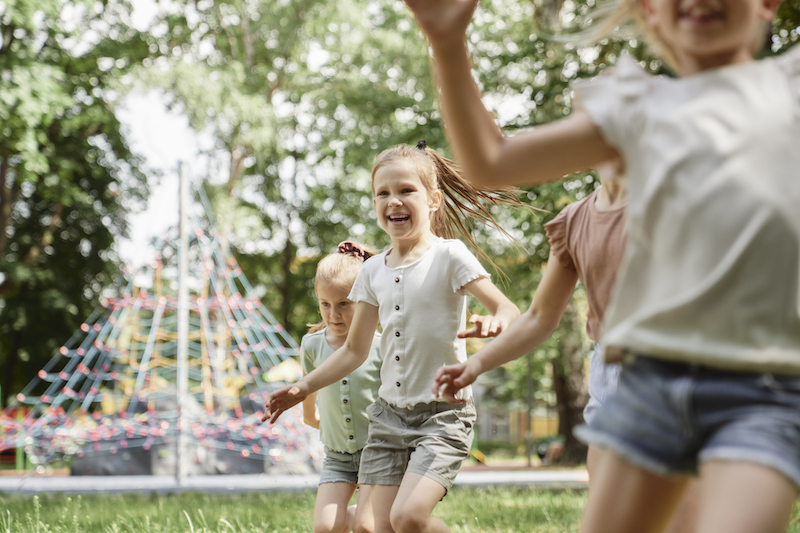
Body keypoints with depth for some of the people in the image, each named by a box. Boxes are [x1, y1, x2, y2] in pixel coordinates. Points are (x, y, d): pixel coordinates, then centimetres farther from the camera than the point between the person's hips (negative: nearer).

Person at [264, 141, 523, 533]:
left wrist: (493, 323, -37)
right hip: (390, 412, 6)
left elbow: (508, 310, -14)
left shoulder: (449, 255, -7)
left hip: (442, 412, -5)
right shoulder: (374, 271, 9)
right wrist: (303, 388, 10)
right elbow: (354, 350, 17)